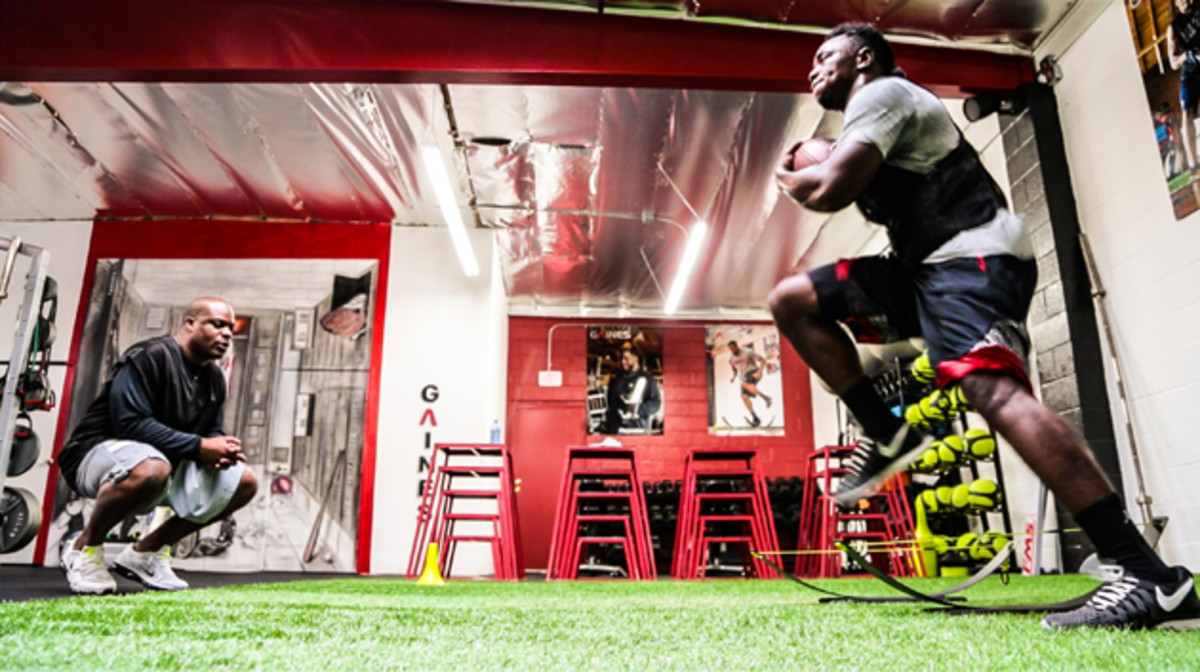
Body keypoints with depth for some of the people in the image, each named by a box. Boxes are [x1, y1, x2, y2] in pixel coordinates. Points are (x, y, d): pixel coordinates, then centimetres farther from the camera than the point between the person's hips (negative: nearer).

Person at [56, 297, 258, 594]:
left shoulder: (214, 377, 9)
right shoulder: (149, 356, -17)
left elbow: (211, 430, 10)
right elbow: (131, 424, -26)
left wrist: (220, 447, -15)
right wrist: (198, 447, -28)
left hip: (168, 460, 8)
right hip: (100, 451, -8)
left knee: (244, 482, -4)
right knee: (151, 468, -42)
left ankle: (148, 550, 6)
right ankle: (84, 548, -11)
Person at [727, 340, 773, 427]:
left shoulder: (748, 352, -9)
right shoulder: (731, 358, 8)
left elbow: (763, 360, -7)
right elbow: (735, 370, 23)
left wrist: (760, 371, -22)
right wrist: (733, 377, 2)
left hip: (753, 373, -6)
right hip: (744, 376, 6)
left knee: (745, 384, -35)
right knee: (744, 397, -13)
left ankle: (765, 397, -23)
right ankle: (755, 419, -5)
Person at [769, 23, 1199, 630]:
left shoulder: (882, 92, -3)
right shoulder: (872, 112, 28)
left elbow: (830, 191, -17)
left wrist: (787, 178, 5)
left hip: (973, 258, -10)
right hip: (923, 268, 10)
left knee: (994, 390, -31)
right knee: (791, 299, 6)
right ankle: (886, 435, 1)